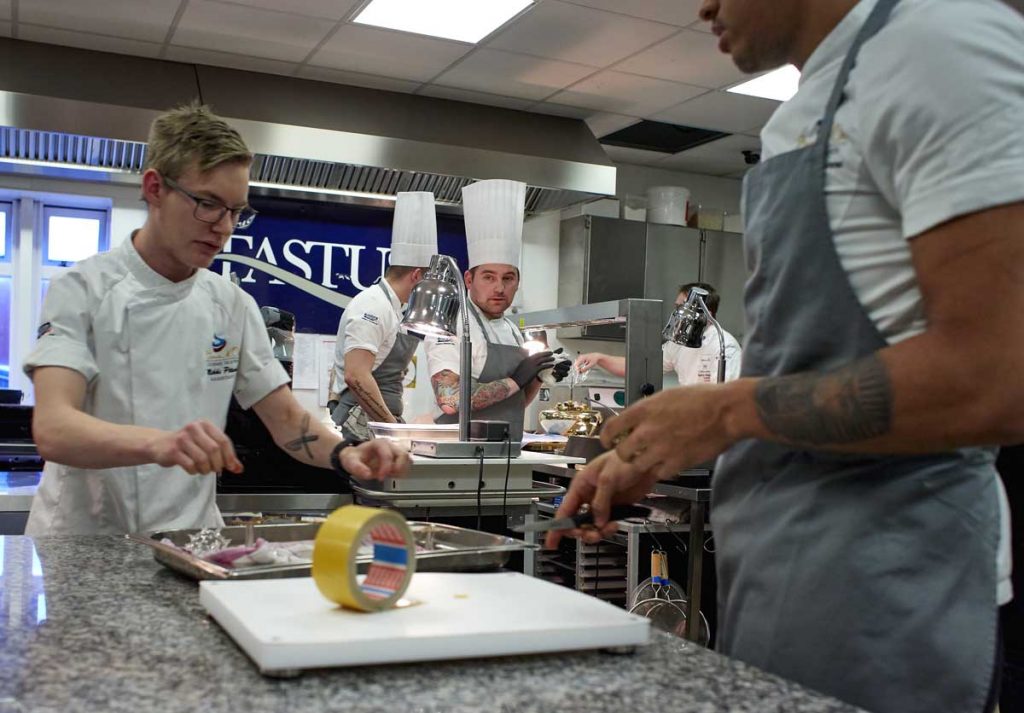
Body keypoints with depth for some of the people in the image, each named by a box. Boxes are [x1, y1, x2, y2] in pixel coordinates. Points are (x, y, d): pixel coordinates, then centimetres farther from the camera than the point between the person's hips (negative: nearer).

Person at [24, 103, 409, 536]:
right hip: (84, 549, -3)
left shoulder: (233, 305, 7)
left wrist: (344, 454, -11)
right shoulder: (85, 289, -7)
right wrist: (159, 444, -39)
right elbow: (52, 429, -20)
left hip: (188, 548, 3)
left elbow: (286, 419, 10)